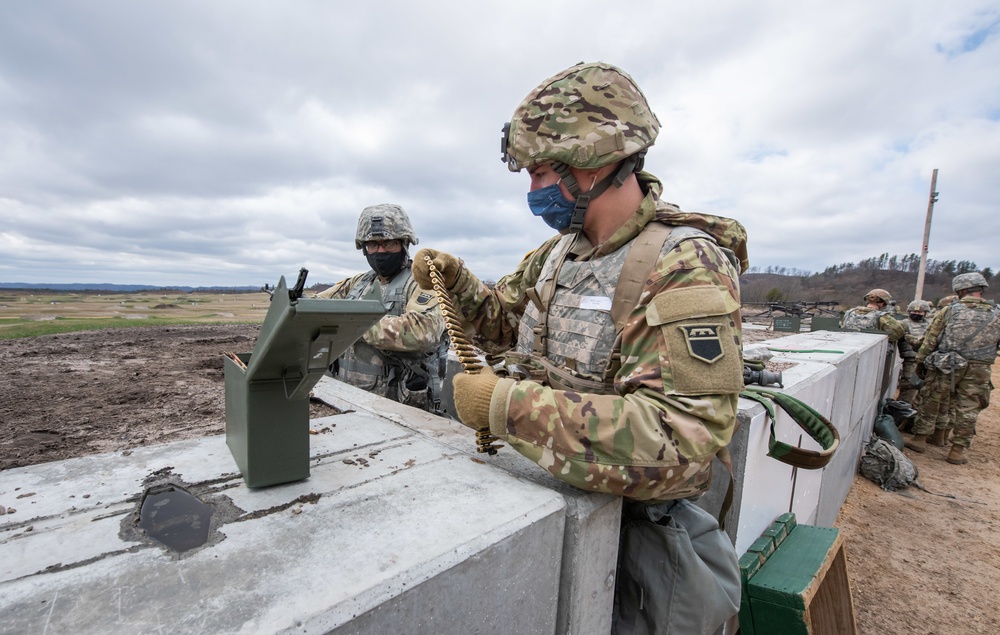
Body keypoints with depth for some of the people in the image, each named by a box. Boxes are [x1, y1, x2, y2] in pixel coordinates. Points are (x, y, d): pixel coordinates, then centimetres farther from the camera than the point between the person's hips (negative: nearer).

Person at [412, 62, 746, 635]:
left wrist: (506, 404, -31)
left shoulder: (683, 268, -23)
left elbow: (677, 447, -32)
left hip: (626, 518, -5)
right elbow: (504, 313, 18)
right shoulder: (561, 250, 3)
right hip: (544, 481, 6)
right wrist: (455, 279, -2)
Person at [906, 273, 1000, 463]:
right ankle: (957, 451, 12)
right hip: (978, 370, 2)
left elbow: (930, 339, -1)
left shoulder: (950, 310, -2)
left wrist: (921, 360, 7)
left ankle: (919, 439, 16)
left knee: (933, 402, 10)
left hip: (945, 365, -2)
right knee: (967, 410, 8)